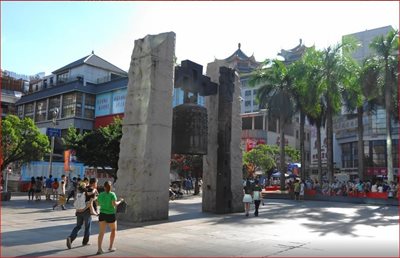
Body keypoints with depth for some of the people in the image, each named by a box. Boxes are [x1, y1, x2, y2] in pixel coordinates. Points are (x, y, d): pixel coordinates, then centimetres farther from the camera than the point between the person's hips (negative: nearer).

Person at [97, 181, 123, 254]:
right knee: (113, 230, 18)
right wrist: (120, 201, -2)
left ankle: (99, 249, -8)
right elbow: (115, 204, -19)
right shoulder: (112, 194, -12)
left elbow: (99, 203, 14)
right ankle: (111, 247, 18)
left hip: (102, 214, 3)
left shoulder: (100, 195, 2)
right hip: (110, 215, -3)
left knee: (101, 232, 3)